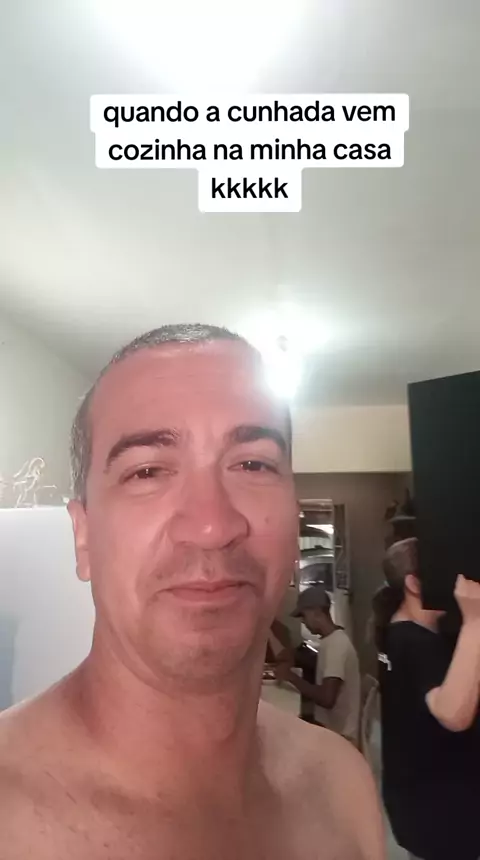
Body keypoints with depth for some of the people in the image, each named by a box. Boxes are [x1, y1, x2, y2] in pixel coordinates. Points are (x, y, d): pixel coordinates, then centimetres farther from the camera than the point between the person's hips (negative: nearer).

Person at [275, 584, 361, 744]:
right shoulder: (331, 640, 7)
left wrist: (291, 676, -19)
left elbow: (327, 698, -28)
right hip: (330, 728, 8)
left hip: (338, 735, -8)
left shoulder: (336, 644, -22)